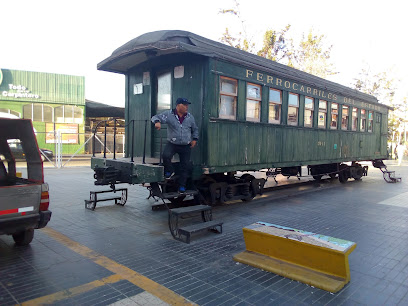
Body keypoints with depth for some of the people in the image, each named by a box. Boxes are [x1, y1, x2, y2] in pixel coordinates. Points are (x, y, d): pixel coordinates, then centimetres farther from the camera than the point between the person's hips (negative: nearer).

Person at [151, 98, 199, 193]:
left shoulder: (190, 117, 7)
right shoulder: (169, 114, -5)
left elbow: (195, 129, 21)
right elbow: (156, 117, -10)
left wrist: (195, 139, 7)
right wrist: (157, 122, -33)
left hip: (186, 146, 3)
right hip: (172, 144, -2)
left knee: (185, 166, 2)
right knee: (166, 156, -28)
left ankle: (182, 186, 16)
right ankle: (169, 172, 4)